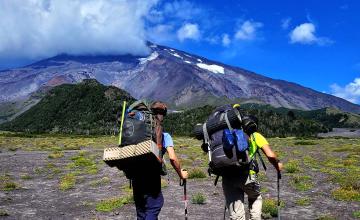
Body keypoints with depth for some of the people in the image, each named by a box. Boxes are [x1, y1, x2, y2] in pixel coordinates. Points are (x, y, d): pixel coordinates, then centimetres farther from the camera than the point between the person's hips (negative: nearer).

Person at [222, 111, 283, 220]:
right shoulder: (256, 136, 14)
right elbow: (270, 156, 2)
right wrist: (278, 165, 20)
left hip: (227, 177, 2)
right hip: (246, 175, -2)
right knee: (256, 198, 31)